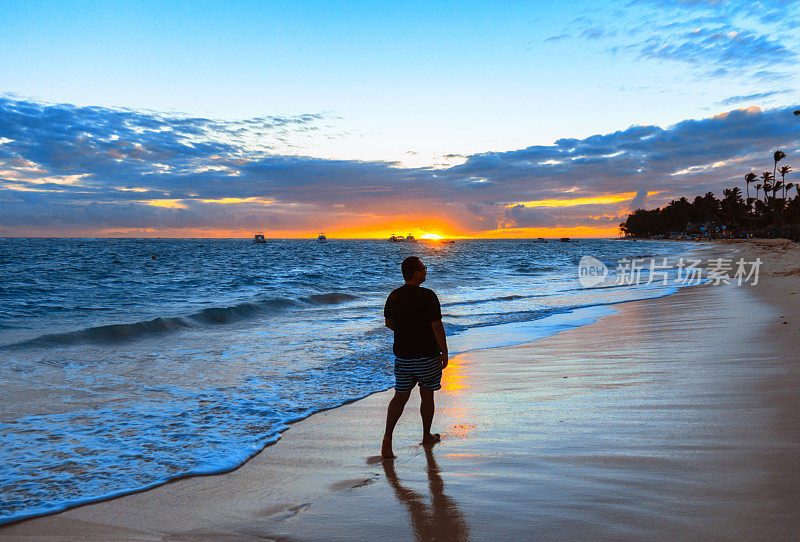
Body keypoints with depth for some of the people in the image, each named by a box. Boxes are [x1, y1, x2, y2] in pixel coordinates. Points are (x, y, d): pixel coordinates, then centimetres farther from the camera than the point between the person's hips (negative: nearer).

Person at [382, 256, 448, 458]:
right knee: (427, 396, 13)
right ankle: (427, 436, 29)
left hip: (402, 354, 4)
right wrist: (444, 352, -6)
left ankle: (387, 436, -4)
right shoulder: (428, 296, -16)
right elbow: (437, 327, -16)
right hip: (427, 356, -4)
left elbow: (389, 323, 11)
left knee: (400, 396, 10)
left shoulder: (394, 296, 1)